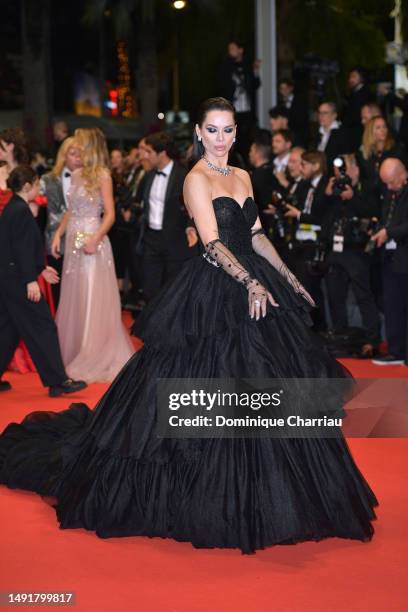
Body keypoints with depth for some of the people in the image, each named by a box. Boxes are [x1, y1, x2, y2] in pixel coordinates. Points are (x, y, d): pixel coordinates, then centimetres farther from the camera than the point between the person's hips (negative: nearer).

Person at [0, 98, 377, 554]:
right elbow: (213, 243, -18)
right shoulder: (197, 179, -9)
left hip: (253, 287, 8)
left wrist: (289, 278, 13)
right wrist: (251, 283, -28)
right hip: (213, 294, -8)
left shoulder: (242, 177, 14)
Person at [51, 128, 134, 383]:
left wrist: (95, 239, -21)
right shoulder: (76, 174, 11)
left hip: (92, 241, -7)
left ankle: (97, 356, 6)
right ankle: (74, 352, 20)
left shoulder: (102, 175, -7)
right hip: (73, 241, 7)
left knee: (94, 299, -2)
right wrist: (58, 234, 4)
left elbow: (110, 214, -10)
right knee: (73, 298, 10)